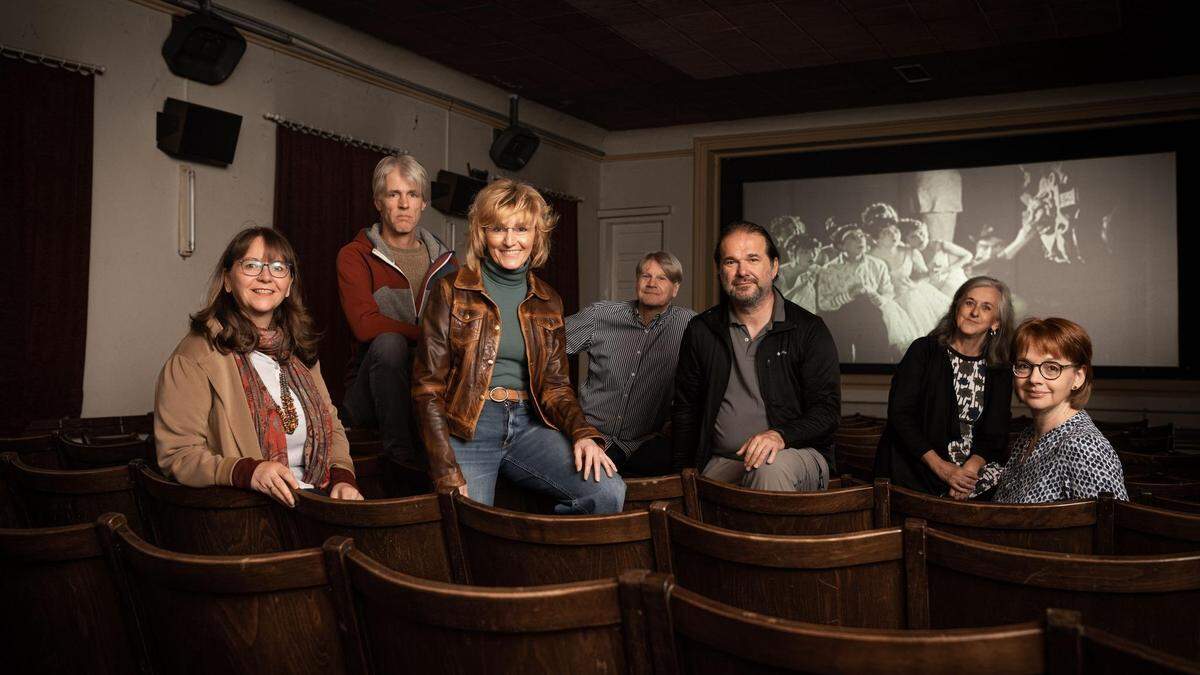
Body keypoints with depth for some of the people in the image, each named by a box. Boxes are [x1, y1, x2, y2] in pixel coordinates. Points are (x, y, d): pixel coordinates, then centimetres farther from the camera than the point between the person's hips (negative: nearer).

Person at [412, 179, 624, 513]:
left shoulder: (548, 301, 13)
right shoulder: (451, 292, 0)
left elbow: (555, 383, 12)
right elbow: (428, 387, -3)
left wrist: (583, 433, -9)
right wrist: (447, 473, -12)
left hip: (526, 425, 4)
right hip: (467, 428, -3)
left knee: (608, 491, -19)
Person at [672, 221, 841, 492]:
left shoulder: (809, 329, 2)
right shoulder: (700, 330, 10)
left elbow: (827, 410, -3)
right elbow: (685, 411, 16)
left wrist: (780, 435, -23)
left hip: (797, 454, -2)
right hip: (721, 462, 2)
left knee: (771, 469, -37)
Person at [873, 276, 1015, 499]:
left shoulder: (999, 372, 11)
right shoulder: (924, 351, 2)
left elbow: (993, 436, 6)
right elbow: (899, 414, -7)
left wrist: (969, 470, -16)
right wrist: (942, 468, -15)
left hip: (973, 467, 4)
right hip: (916, 470, -4)